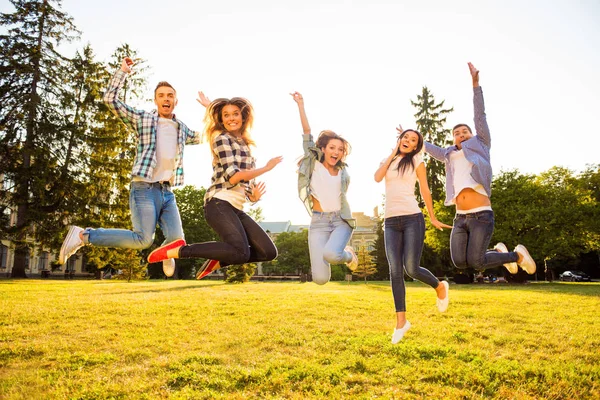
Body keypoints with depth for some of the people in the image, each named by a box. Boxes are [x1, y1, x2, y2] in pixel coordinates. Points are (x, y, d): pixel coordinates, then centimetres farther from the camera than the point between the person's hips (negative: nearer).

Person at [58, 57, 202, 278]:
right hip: (144, 188, -5)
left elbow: (202, 137, 36)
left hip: (167, 192, 5)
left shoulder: (182, 128, 18)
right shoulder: (142, 118, 5)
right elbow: (110, 99, -1)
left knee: (176, 239, -12)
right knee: (143, 240, -19)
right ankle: (83, 236, -2)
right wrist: (123, 71, 3)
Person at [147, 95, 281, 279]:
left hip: (236, 209, 8)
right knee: (241, 253, -28)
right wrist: (266, 168, -4)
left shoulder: (244, 144, 21)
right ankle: (177, 251, -17)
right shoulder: (222, 139, -2)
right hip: (219, 204, -8)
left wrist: (254, 195, 15)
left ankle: (217, 261, 8)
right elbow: (233, 176, -13)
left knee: (269, 252, 2)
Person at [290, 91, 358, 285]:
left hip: (341, 220, 1)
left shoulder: (343, 172, 10)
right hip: (318, 222, -1)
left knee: (331, 254, -33)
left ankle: (348, 255, 5)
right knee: (320, 278, -13)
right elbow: (307, 132, -3)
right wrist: (300, 105, -7)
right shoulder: (313, 163, 3)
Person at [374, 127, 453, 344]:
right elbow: (377, 177, -5)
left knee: (411, 269, -9)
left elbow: (425, 191, 9)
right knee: (395, 271, -4)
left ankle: (440, 287, 23)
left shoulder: (417, 162, 8)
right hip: (391, 221, 3)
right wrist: (393, 153, 2)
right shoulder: (387, 161, 16)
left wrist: (433, 218, 11)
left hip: (412, 218, -3)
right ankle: (401, 321, 3)